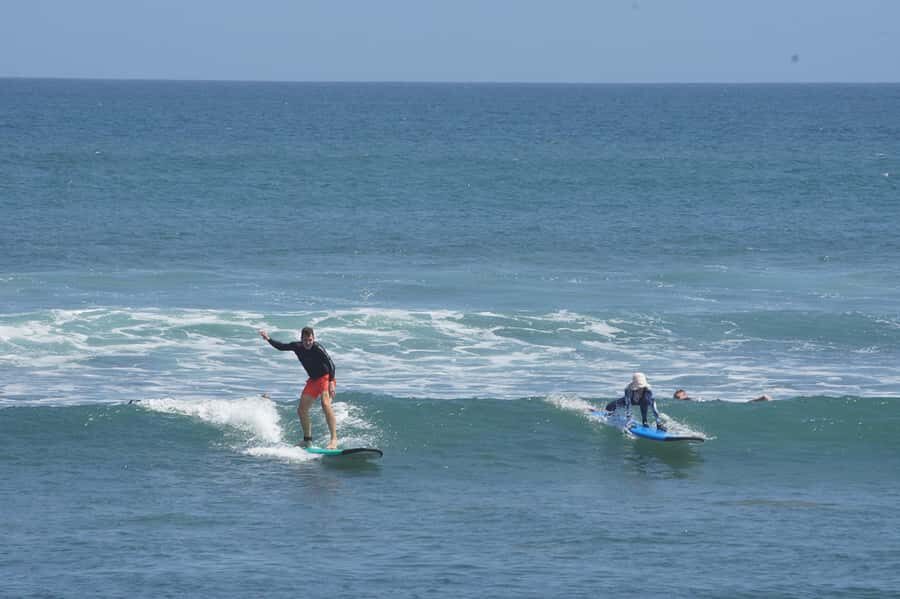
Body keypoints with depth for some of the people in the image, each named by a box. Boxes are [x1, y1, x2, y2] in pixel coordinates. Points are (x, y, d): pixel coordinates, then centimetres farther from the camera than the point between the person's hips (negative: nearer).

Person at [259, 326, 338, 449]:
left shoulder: (318, 349, -23)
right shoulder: (297, 347, -3)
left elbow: (331, 365, -27)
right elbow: (281, 347, 15)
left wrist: (331, 382, -36)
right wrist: (268, 339, 6)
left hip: (325, 378, -8)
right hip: (313, 380, 8)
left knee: (325, 403, -30)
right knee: (301, 410, 7)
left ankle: (334, 439, -35)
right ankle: (307, 440, 22)